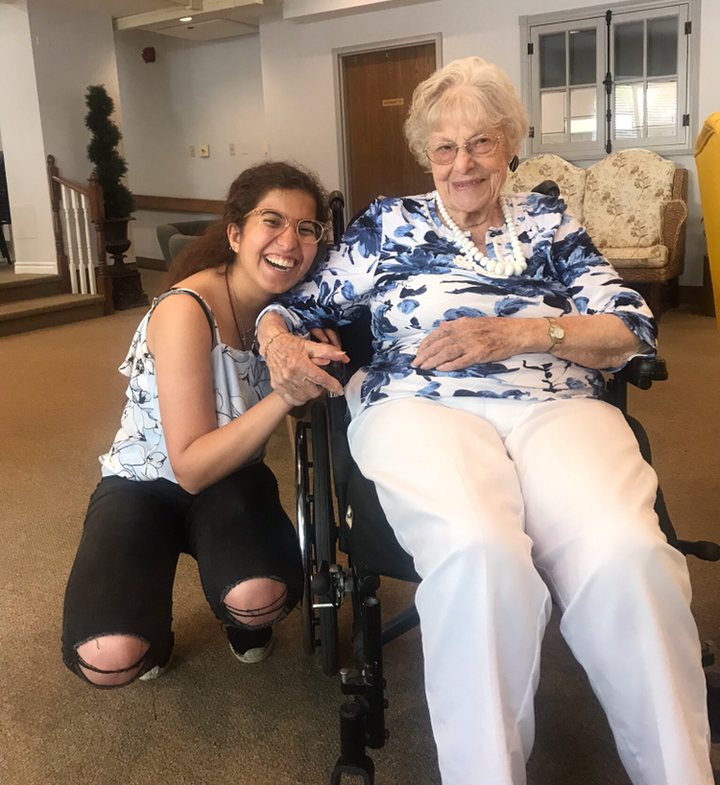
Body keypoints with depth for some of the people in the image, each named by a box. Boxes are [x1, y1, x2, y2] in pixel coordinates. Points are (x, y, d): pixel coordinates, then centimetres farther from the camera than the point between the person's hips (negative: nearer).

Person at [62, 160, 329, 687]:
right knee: (109, 659, -27)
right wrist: (285, 393, -39)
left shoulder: (291, 305, -8)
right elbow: (191, 467, -27)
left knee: (260, 599, -30)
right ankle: (152, 615, 9)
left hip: (230, 478, 3)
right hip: (144, 482, -3)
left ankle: (244, 620, 8)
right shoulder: (186, 311, -25)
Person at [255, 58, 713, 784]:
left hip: (558, 406, 2)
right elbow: (301, 302, 18)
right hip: (423, 407, -1)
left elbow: (633, 328, 10)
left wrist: (518, 332, -6)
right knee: (480, 551, -36)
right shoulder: (388, 223, 21)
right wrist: (279, 341, -7)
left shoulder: (549, 221, 21)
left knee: (627, 556, -31)